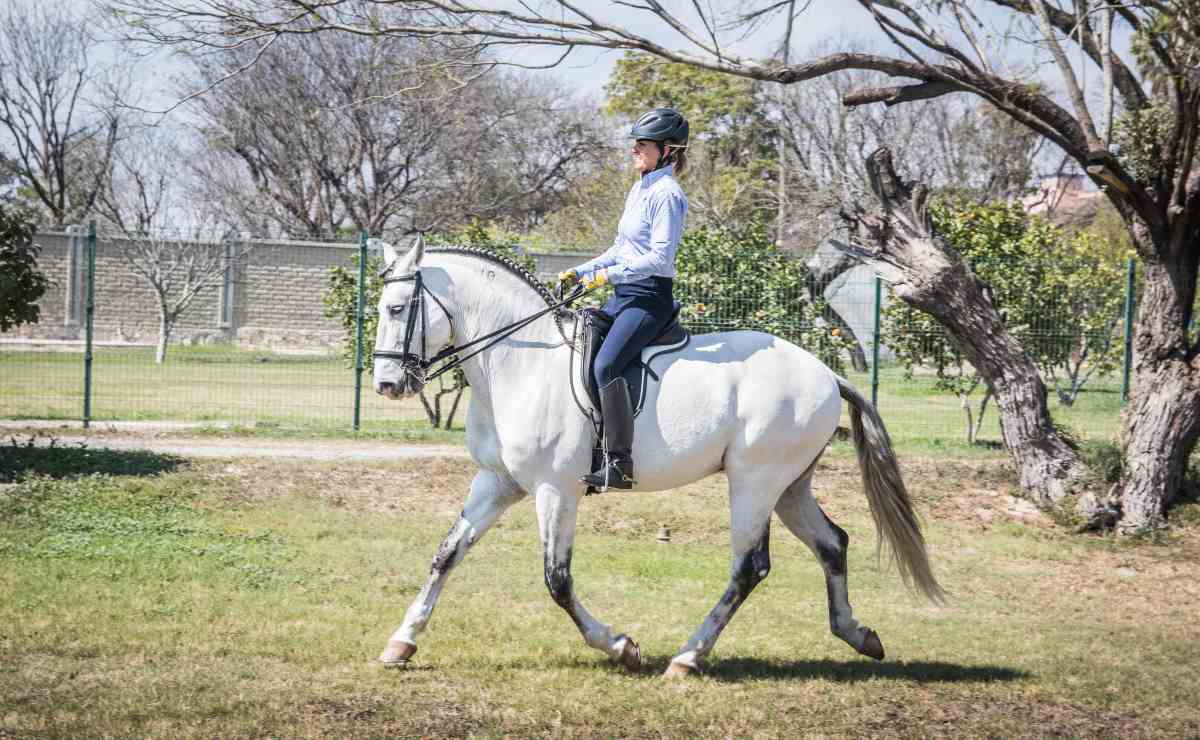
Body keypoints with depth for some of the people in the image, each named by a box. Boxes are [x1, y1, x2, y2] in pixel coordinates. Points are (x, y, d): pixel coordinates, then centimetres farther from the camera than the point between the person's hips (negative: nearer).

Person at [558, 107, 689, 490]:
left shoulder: (667, 194, -12)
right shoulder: (639, 189, 17)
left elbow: (660, 257, -21)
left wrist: (609, 274, -23)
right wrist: (579, 272, 15)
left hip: (648, 299, -11)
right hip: (623, 297, 11)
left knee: (606, 365, -29)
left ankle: (620, 464, -32)